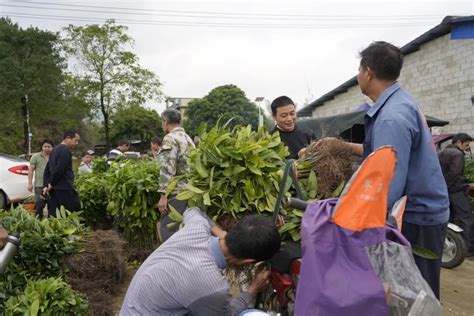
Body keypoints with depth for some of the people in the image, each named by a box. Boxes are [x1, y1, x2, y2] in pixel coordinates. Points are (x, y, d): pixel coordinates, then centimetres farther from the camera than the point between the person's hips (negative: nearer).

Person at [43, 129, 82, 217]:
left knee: (54, 216, 8)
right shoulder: (66, 151, -11)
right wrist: (51, 184, -8)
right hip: (64, 189, -9)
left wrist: (46, 185, 12)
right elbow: (59, 170, -20)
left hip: (54, 190, 10)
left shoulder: (55, 150, 20)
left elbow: (47, 170, 20)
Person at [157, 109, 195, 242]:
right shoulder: (188, 139, 18)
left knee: (168, 230, -5)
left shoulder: (170, 138, -9)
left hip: (176, 193, -9)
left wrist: (163, 195, -19)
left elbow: (167, 169, -19)